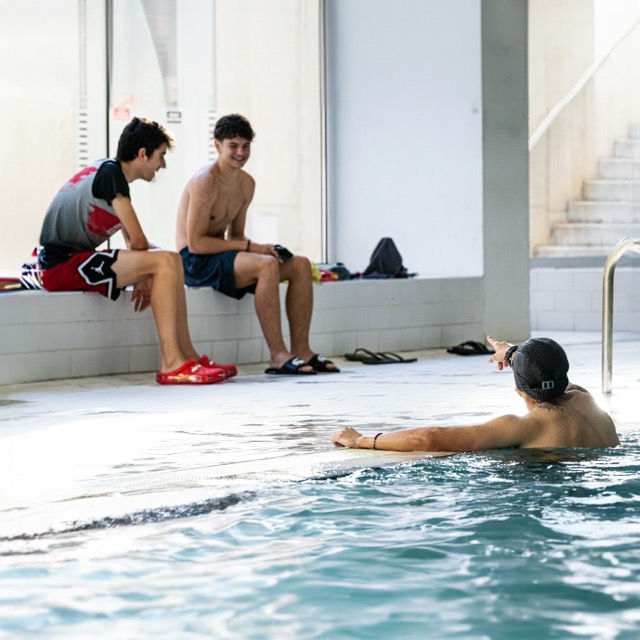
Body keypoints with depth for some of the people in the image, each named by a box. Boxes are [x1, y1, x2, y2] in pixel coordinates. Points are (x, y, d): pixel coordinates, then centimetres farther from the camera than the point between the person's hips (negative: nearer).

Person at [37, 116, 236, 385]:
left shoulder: (112, 173, 18)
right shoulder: (110, 171, -12)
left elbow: (131, 241, 20)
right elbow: (138, 239, -12)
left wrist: (142, 274, 6)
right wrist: (145, 273, 5)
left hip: (76, 260, 10)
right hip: (62, 264, -10)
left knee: (171, 261, 9)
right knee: (165, 262, -19)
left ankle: (186, 355, 5)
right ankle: (171, 363, -20)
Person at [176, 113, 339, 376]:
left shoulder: (246, 183, 11)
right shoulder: (205, 181, -17)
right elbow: (196, 243, -21)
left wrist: (260, 247, -6)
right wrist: (250, 246, -20)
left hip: (220, 256, 9)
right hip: (195, 262, -9)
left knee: (300, 265, -3)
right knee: (267, 265, -32)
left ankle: (301, 350, -5)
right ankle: (278, 356, -31)